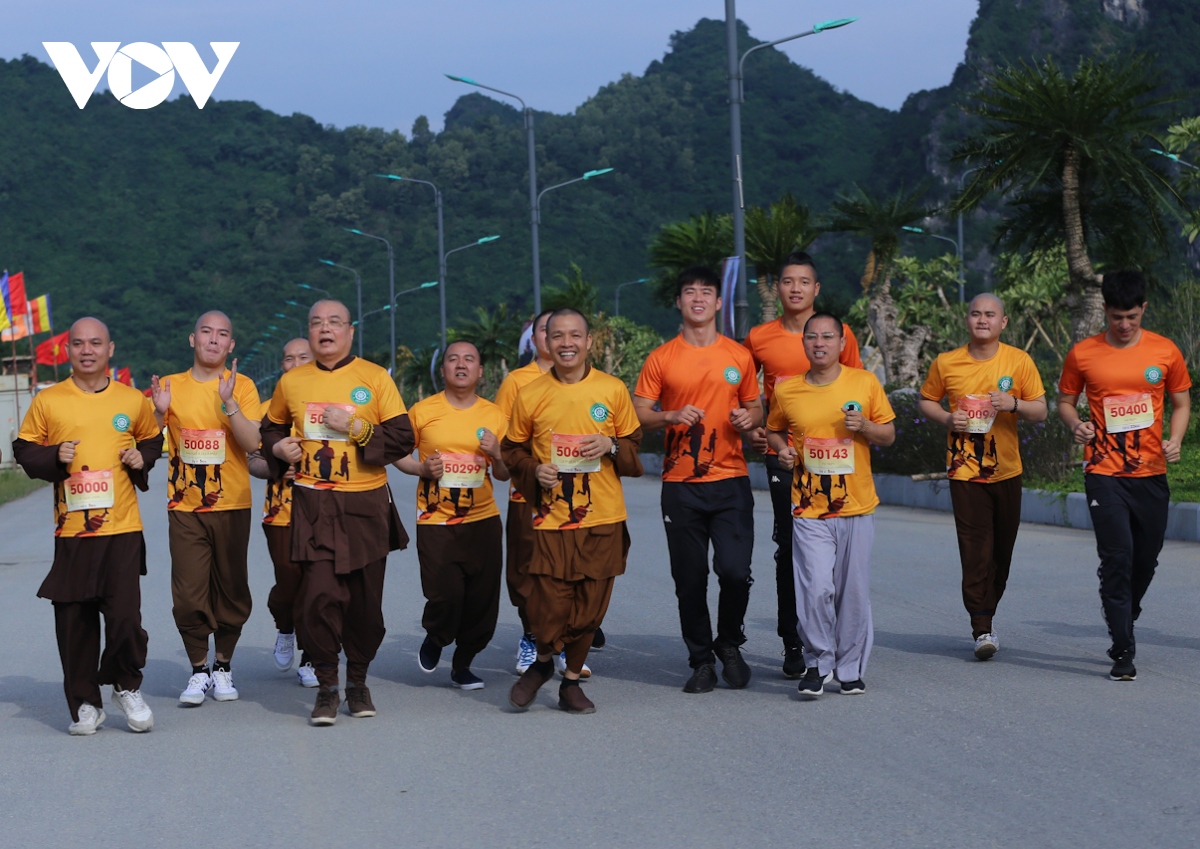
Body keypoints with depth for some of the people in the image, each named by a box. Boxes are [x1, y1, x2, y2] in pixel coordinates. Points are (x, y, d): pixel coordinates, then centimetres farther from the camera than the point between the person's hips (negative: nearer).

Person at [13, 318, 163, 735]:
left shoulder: (133, 400, 6)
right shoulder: (47, 401, 3)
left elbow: (152, 439, 21)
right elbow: (24, 450, 9)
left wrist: (142, 458, 1)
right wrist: (54, 458, -9)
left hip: (123, 528, 0)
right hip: (71, 530, 0)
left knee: (125, 617, -8)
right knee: (74, 621, 3)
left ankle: (128, 687, 18)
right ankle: (85, 704, 18)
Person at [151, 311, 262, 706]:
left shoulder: (241, 385, 0)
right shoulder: (171, 386, 6)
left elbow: (252, 443, -12)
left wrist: (228, 403, -24)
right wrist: (160, 412, -12)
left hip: (232, 506, -1)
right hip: (185, 507, 1)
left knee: (231, 592, 4)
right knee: (188, 595, -4)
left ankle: (223, 667, 19)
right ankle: (199, 671, 9)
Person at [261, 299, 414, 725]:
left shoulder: (375, 378, 1)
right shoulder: (291, 382, 8)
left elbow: (403, 438, -3)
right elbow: (271, 428, 25)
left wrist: (358, 428, -15)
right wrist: (278, 449, 4)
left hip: (366, 505, 0)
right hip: (313, 507, 1)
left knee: (365, 600, 5)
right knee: (320, 594, -11)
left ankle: (358, 681, 25)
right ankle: (327, 686, 5)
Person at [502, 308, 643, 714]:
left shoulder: (613, 390, 3)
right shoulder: (529, 395, 2)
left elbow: (634, 446, 13)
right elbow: (512, 450, 13)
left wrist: (610, 446, -8)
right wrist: (534, 470, -6)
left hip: (603, 518, 1)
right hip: (551, 519, -1)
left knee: (590, 606, 5)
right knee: (548, 607, -7)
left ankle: (571, 681, 23)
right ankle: (543, 662, 23)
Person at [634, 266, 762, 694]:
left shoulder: (739, 356, 8)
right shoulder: (661, 358, 4)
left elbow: (755, 407, 17)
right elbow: (638, 414, 2)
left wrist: (750, 418, -6)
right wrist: (673, 416, -16)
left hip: (730, 481, 0)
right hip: (680, 485, 0)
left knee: (735, 570, -10)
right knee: (690, 578, 3)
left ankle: (730, 643, 16)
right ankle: (702, 660, 17)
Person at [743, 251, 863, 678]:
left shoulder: (840, 332, 2)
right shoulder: (758, 338, 3)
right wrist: (751, 428, 2)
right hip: (782, 454, 0)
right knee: (788, 549, 3)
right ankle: (792, 644, 10)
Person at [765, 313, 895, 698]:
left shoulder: (865, 382, 1)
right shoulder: (786, 391, 2)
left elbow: (889, 434, 8)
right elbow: (774, 430, 19)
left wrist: (864, 427, -12)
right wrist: (782, 449, -2)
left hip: (857, 507, 1)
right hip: (809, 510, -1)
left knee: (854, 592, 5)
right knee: (816, 588, -12)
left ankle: (850, 669, 20)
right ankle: (817, 663, 6)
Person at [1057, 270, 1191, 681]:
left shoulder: (1165, 351, 3)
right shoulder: (1082, 354, -1)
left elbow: (1181, 402, 13)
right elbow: (1065, 401, 11)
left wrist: (1175, 440, -5)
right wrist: (1076, 424, -11)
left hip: (1151, 473, 3)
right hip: (1104, 473, -2)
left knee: (1146, 559, 11)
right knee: (1117, 558, -10)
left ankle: (1123, 625, 36)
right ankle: (1124, 652, -6)